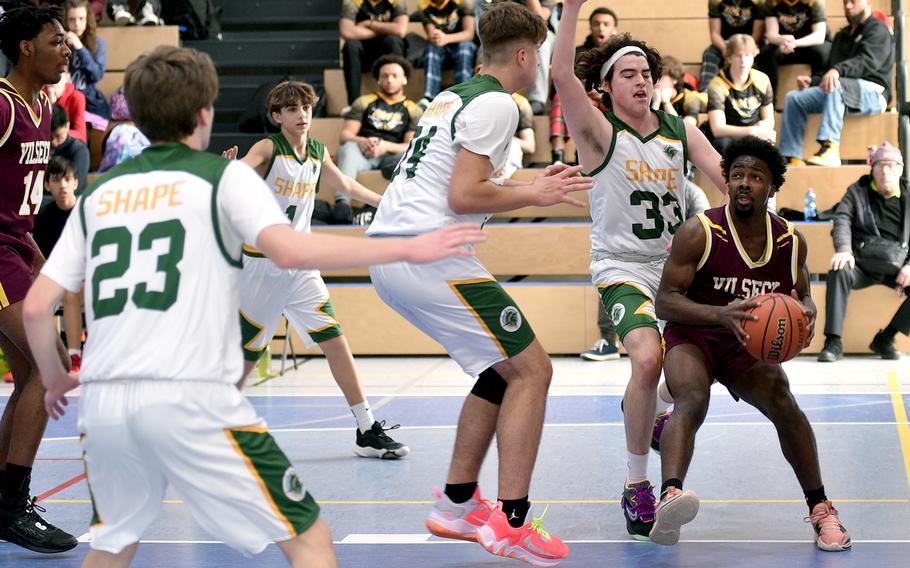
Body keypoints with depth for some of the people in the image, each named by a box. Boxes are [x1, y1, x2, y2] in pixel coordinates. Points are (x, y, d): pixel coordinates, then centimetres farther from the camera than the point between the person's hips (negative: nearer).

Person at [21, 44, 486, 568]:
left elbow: (37, 307, 13)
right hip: (192, 398, -5)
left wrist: (55, 380, 31)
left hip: (104, 402, 5)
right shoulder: (223, 175, 2)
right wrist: (409, 248, -10)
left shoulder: (99, 192, 16)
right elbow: (290, 250, -16)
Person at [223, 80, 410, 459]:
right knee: (248, 355, 2)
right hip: (261, 264, -4)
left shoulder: (318, 152, 7)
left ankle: (367, 431, -5)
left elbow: (346, 186, 26)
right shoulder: (268, 148, -9)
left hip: (301, 265, 4)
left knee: (335, 341, -7)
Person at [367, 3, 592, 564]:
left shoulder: (451, 97, 21)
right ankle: (510, 522, -10)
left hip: (388, 253, 10)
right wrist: (533, 195, -3)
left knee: (502, 370, 20)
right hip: (429, 256, -10)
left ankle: (457, 503, 22)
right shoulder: (496, 103, -7)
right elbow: (463, 197, -16)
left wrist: (527, 185, 28)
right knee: (531, 370, -6)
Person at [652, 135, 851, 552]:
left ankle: (821, 510, -2)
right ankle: (669, 498, -55)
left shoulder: (791, 241, -3)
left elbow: (803, 295, 13)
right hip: (692, 337, -4)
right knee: (692, 400, -33)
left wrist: (807, 313, -14)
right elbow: (665, 301, -18)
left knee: (784, 404, -20)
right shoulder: (699, 232, -17)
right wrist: (722, 314, -35)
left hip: (749, 344, 4)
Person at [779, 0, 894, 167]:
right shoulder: (842, 35, 27)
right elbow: (830, 69, 29)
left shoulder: (877, 30, 0)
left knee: (835, 86, -39)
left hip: (872, 92, -8)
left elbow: (868, 61, -20)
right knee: (793, 97, -7)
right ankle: (792, 157, -16)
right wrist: (812, 81, 6)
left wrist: (838, 70, -38)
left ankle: (830, 148, -52)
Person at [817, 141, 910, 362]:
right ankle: (833, 341, -32)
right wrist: (844, 249, -25)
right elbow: (842, 220, -3)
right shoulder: (857, 192, 12)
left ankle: (885, 339, -14)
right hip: (863, 264, -1)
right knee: (839, 272, -34)